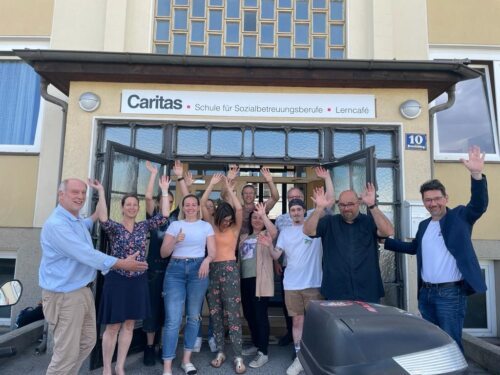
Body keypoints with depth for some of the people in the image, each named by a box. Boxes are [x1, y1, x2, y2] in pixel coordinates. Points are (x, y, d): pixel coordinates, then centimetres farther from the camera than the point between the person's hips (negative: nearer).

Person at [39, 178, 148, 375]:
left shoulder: (77, 219, 9)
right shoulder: (56, 224, -23)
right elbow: (86, 254, -28)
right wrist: (123, 264, -25)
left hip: (84, 291, 10)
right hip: (65, 296, -10)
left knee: (87, 342, 19)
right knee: (67, 353, -1)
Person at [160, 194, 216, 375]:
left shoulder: (206, 226, 9)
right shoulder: (175, 224, 9)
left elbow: (212, 252, 3)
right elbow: (163, 253, 5)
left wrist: (207, 260, -19)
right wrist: (175, 241, -13)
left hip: (198, 269, 1)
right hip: (175, 269, -1)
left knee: (193, 316, 8)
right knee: (173, 319, -6)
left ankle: (187, 360, 24)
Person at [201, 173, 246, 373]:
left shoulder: (235, 228, 2)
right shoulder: (212, 226, 6)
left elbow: (239, 209, -13)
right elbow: (202, 204, -1)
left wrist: (229, 188, -6)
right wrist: (212, 184, -4)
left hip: (230, 270, -3)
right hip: (212, 269, 3)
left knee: (233, 314, -4)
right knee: (215, 313, 9)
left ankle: (238, 356, 2)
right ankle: (220, 352, 21)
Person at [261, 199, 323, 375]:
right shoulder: (285, 232, 8)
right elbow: (276, 256, 3)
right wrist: (269, 246, -15)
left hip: (313, 282, -2)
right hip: (291, 284, 2)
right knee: (297, 320, 10)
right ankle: (299, 357, 22)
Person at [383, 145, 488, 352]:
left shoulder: (459, 217, -3)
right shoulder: (424, 225, 13)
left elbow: (479, 205, -20)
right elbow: (414, 247, 25)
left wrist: (476, 174, -35)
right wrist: (384, 241, 20)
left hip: (450, 293, -6)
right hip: (426, 292, 6)